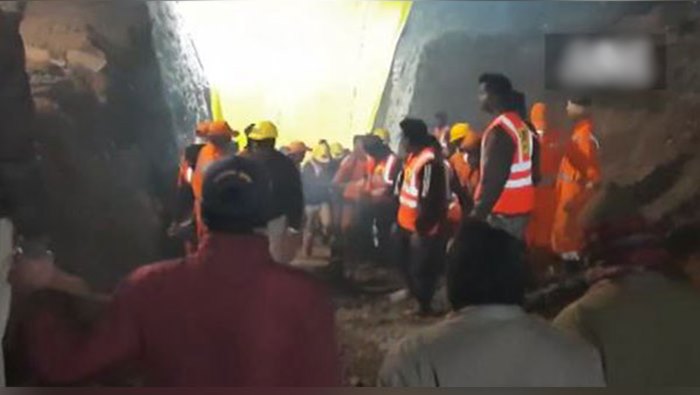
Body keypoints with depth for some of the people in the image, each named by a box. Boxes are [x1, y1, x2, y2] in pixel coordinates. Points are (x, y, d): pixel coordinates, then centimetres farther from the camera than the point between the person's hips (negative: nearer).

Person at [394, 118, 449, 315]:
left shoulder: (429, 161, -24)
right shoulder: (412, 156, 8)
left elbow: (428, 199, -25)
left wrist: (420, 227, -22)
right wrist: (398, 219, 19)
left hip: (420, 227, -10)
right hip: (405, 223, 10)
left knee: (420, 268, 4)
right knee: (404, 262, 23)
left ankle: (424, 304, 23)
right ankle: (413, 292, 44)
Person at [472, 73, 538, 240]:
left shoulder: (499, 129, -17)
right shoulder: (523, 126, 10)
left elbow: (492, 178, -22)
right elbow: (533, 171, 14)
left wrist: (478, 214, -19)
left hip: (503, 211, -9)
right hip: (522, 207, 9)